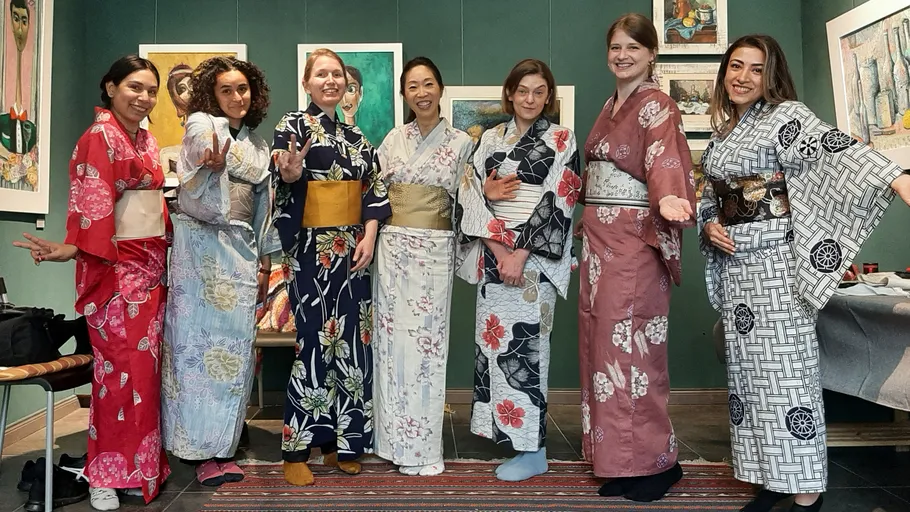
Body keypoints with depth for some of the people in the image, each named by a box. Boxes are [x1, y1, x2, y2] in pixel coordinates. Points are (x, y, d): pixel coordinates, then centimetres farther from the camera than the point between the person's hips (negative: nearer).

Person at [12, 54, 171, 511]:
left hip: (151, 265, 8)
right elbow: (90, 203, -19)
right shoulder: (98, 137, -8)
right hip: (114, 267, -8)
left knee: (147, 365, 10)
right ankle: (107, 474, 10)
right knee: (121, 366, -5)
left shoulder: (146, 140, 17)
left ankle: (142, 463, 21)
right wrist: (71, 248, -31)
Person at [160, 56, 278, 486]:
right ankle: (200, 449, 4)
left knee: (235, 345, 5)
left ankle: (222, 448, 14)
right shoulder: (202, 125, 0)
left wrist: (264, 261, 15)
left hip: (242, 250, 6)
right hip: (202, 246, -5)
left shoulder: (257, 144, 17)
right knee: (200, 339, -3)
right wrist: (213, 168, -35)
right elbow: (195, 195, -14)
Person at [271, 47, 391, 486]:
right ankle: (296, 449, 5)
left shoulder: (355, 135, 15)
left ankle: (340, 441, 18)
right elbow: (284, 177, -12)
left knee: (351, 341, 6)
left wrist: (369, 235, -4)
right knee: (316, 343, -7)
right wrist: (290, 174, -36)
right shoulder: (292, 125, 0)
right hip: (312, 249, -5)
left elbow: (375, 186, 10)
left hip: (353, 248, 6)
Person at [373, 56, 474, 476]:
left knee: (425, 342, -1)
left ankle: (422, 447, 12)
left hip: (433, 250, -2)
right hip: (391, 247, 3)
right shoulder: (393, 139, 10)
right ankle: (395, 438, 20)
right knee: (391, 339, 5)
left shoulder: (461, 142, 4)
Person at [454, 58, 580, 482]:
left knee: (522, 344, -5)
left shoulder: (562, 139, 2)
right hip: (492, 253, 4)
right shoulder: (490, 139, 12)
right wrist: (496, 245, -10)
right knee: (494, 339, 5)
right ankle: (503, 427, 21)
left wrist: (520, 252, -16)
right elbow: (468, 194, 4)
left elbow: (558, 202, -8)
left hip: (534, 257, -4)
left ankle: (531, 449, 5)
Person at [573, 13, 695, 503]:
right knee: (603, 345, 9)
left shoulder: (656, 105, -7)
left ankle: (655, 460, 10)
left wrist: (668, 199, -45)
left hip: (635, 239, -8)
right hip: (598, 239, 8)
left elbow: (663, 160, -25)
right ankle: (618, 460, 19)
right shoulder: (609, 106, 17)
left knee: (632, 349, -5)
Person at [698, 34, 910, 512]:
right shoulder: (721, 133, 15)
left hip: (776, 259, -6)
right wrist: (708, 226, 1)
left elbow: (834, 149, -22)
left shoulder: (785, 115, -4)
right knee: (748, 369, 9)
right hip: (733, 263, 7)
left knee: (787, 367, -6)